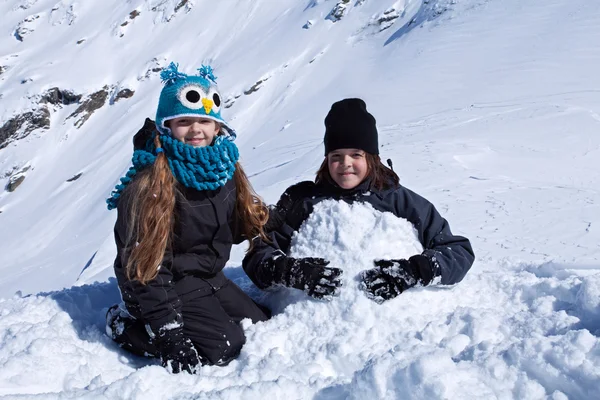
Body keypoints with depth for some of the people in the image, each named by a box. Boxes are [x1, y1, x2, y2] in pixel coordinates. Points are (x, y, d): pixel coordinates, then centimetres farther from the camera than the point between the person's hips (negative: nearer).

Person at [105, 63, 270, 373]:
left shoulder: (224, 166, -2)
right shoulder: (148, 183, -24)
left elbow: (234, 227, 13)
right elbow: (144, 265, -25)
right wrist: (167, 332, -28)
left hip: (209, 277, 8)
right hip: (168, 283, -8)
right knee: (222, 347, -18)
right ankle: (125, 325, -1)